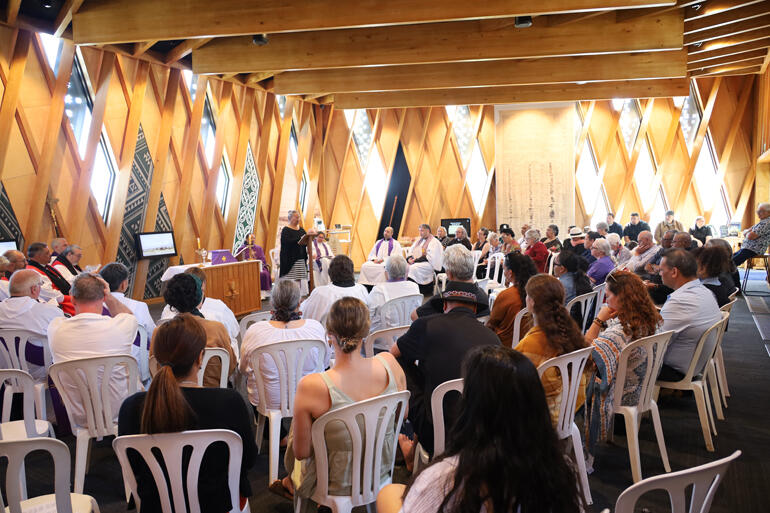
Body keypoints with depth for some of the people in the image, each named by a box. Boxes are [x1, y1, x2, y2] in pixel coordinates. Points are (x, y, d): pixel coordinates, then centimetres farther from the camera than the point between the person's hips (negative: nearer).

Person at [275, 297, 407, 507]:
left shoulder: (311, 387, -32)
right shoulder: (388, 363, -21)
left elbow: (301, 452, -19)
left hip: (338, 484, -4)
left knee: (294, 428, 25)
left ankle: (291, 483, 51)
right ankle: (289, 482, 52)